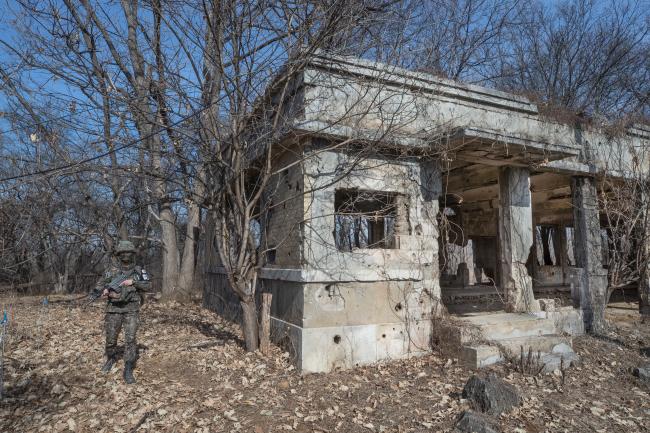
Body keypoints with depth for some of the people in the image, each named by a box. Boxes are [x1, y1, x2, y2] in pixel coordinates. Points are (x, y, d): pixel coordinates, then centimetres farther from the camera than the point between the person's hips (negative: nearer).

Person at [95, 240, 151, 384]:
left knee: (130, 338, -8)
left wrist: (133, 282, -18)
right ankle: (111, 358, 42)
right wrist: (104, 290, -18)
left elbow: (148, 285, -3)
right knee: (111, 338, 12)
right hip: (114, 309, 1)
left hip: (132, 310, -1)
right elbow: (99, 284, 5)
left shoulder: (138, 270, 2)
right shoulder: (112, 270, 2)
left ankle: (128, 370, -3)